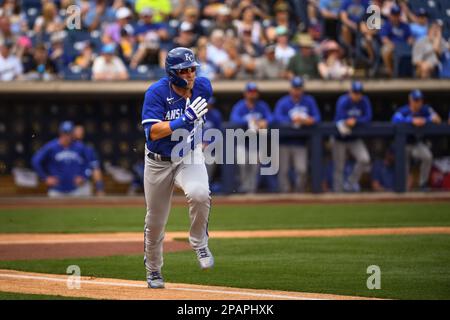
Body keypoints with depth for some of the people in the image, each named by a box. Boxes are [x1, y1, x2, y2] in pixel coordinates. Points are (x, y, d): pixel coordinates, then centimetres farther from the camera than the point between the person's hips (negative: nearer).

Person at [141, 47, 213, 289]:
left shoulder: (203, 87, -8)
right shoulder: (156, 93, -21)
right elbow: (153, 132, -30)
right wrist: (185, 119, -37)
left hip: (190, 156, 1)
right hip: (159, 161, -1)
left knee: (199, 194, -32)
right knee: (155, 221, 10)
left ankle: (199, 244, -8)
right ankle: (153, 270, 33)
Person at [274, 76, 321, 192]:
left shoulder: (309, 101, 6)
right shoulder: (283, 102, -4)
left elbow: (317, 117, 0)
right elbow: (277, 117, -19)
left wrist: (311, 120, -23)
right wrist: (292, 120, -34)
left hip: (300, 142, 1)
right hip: (285, 142, -1)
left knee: (301, 170, -10)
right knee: (283, 170, -1)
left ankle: (299, 193, 5)